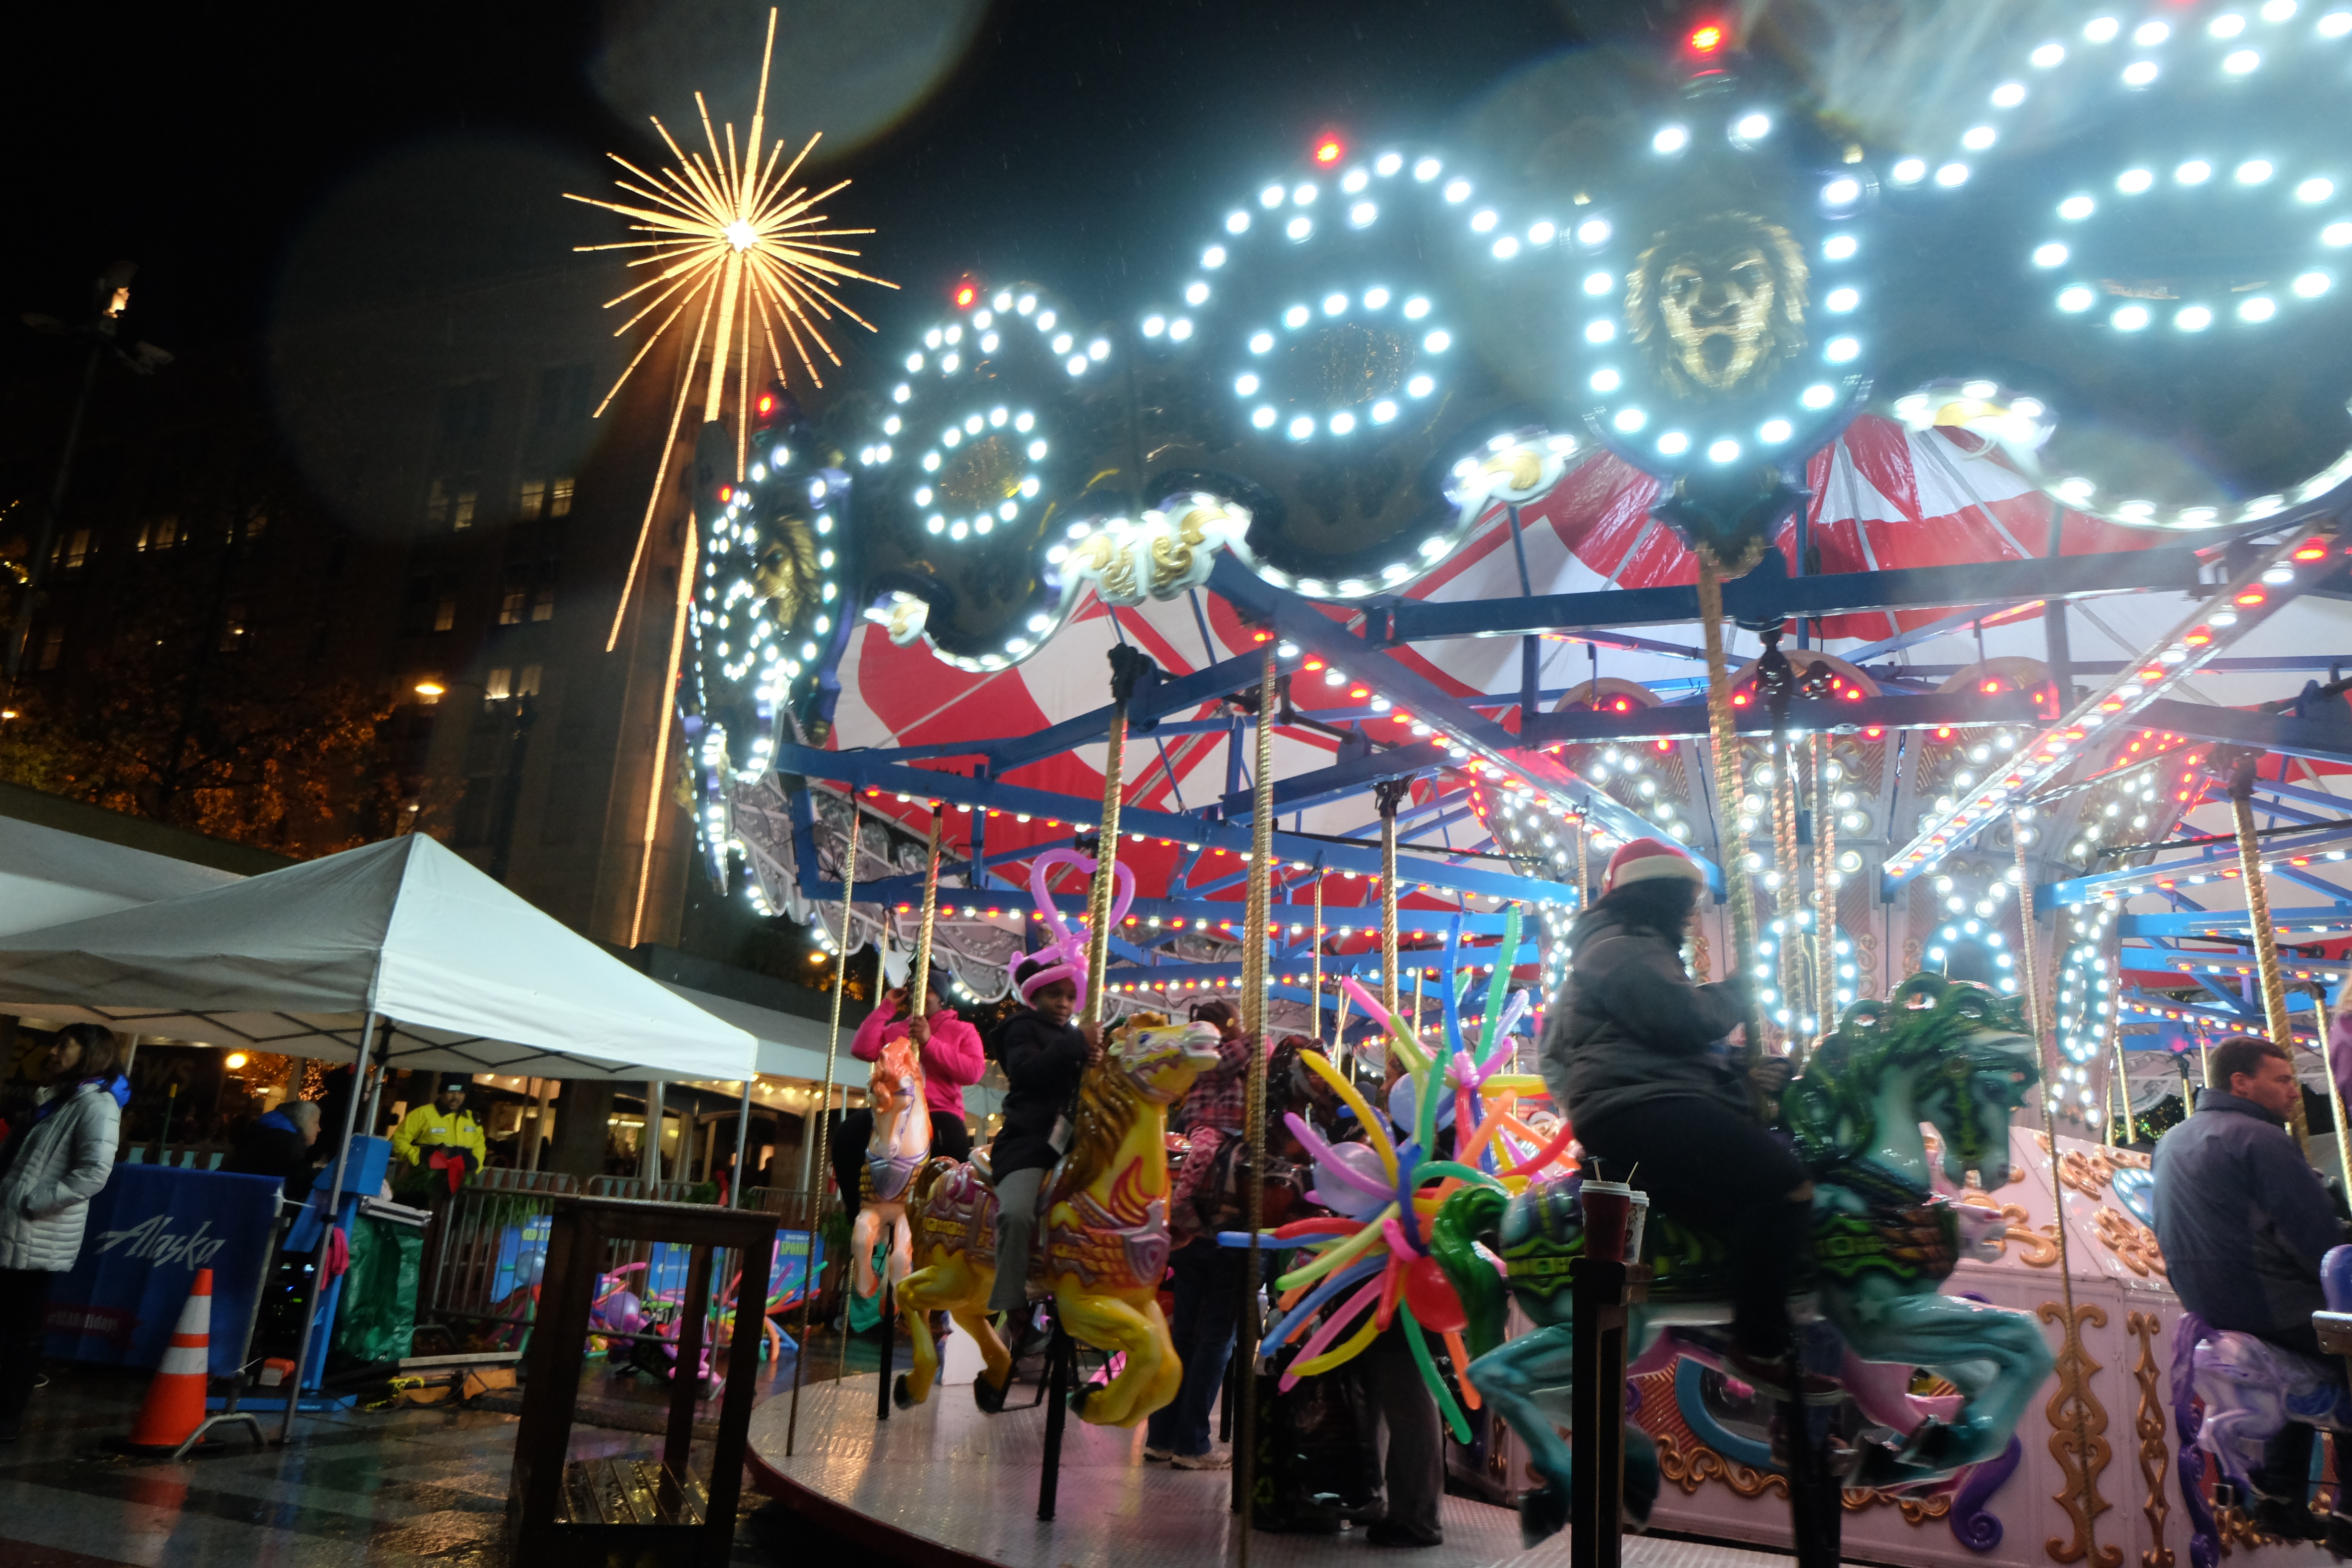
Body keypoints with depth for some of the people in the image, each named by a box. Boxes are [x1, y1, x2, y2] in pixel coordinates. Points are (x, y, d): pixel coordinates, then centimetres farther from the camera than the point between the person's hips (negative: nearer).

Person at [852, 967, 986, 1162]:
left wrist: (929, 1042, -9)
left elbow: (974, 1072, -3)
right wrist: (887, 1007, 8)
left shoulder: (963, 1031, 15)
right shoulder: (894, 1030, 22)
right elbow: (862, 1050, 4)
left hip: (940, 1113, -3)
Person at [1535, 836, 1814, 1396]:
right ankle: (1759, 1348, -21)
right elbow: (1687, 1022, -18)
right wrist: (1735, 992, 2)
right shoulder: (1623, 949, -5)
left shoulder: (1640, 951, 30)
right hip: (1637, 1111, -12)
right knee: (1785, 1187, -25)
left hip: (1652, 1105, 12)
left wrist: (1746, 1067, 16)